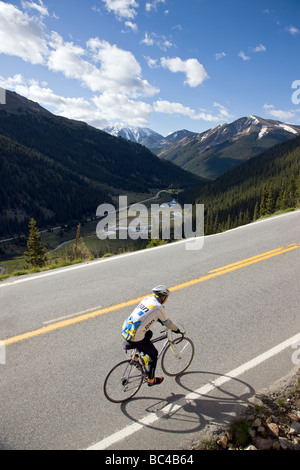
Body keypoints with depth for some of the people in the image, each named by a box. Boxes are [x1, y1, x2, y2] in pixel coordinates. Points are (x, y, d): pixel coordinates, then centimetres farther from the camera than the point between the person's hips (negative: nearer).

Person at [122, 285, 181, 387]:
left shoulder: (147, 299, 10)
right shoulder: (158, 307, -10)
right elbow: (167, 322, 4)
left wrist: (161, 321, 40)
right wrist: (176, 329, 22)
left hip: (124, 330, 7)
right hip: (135, 337, -7)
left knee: (149, 333, 31)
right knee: (153, 354, 16)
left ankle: (129, 345, 19)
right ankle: (151, 380, 29)